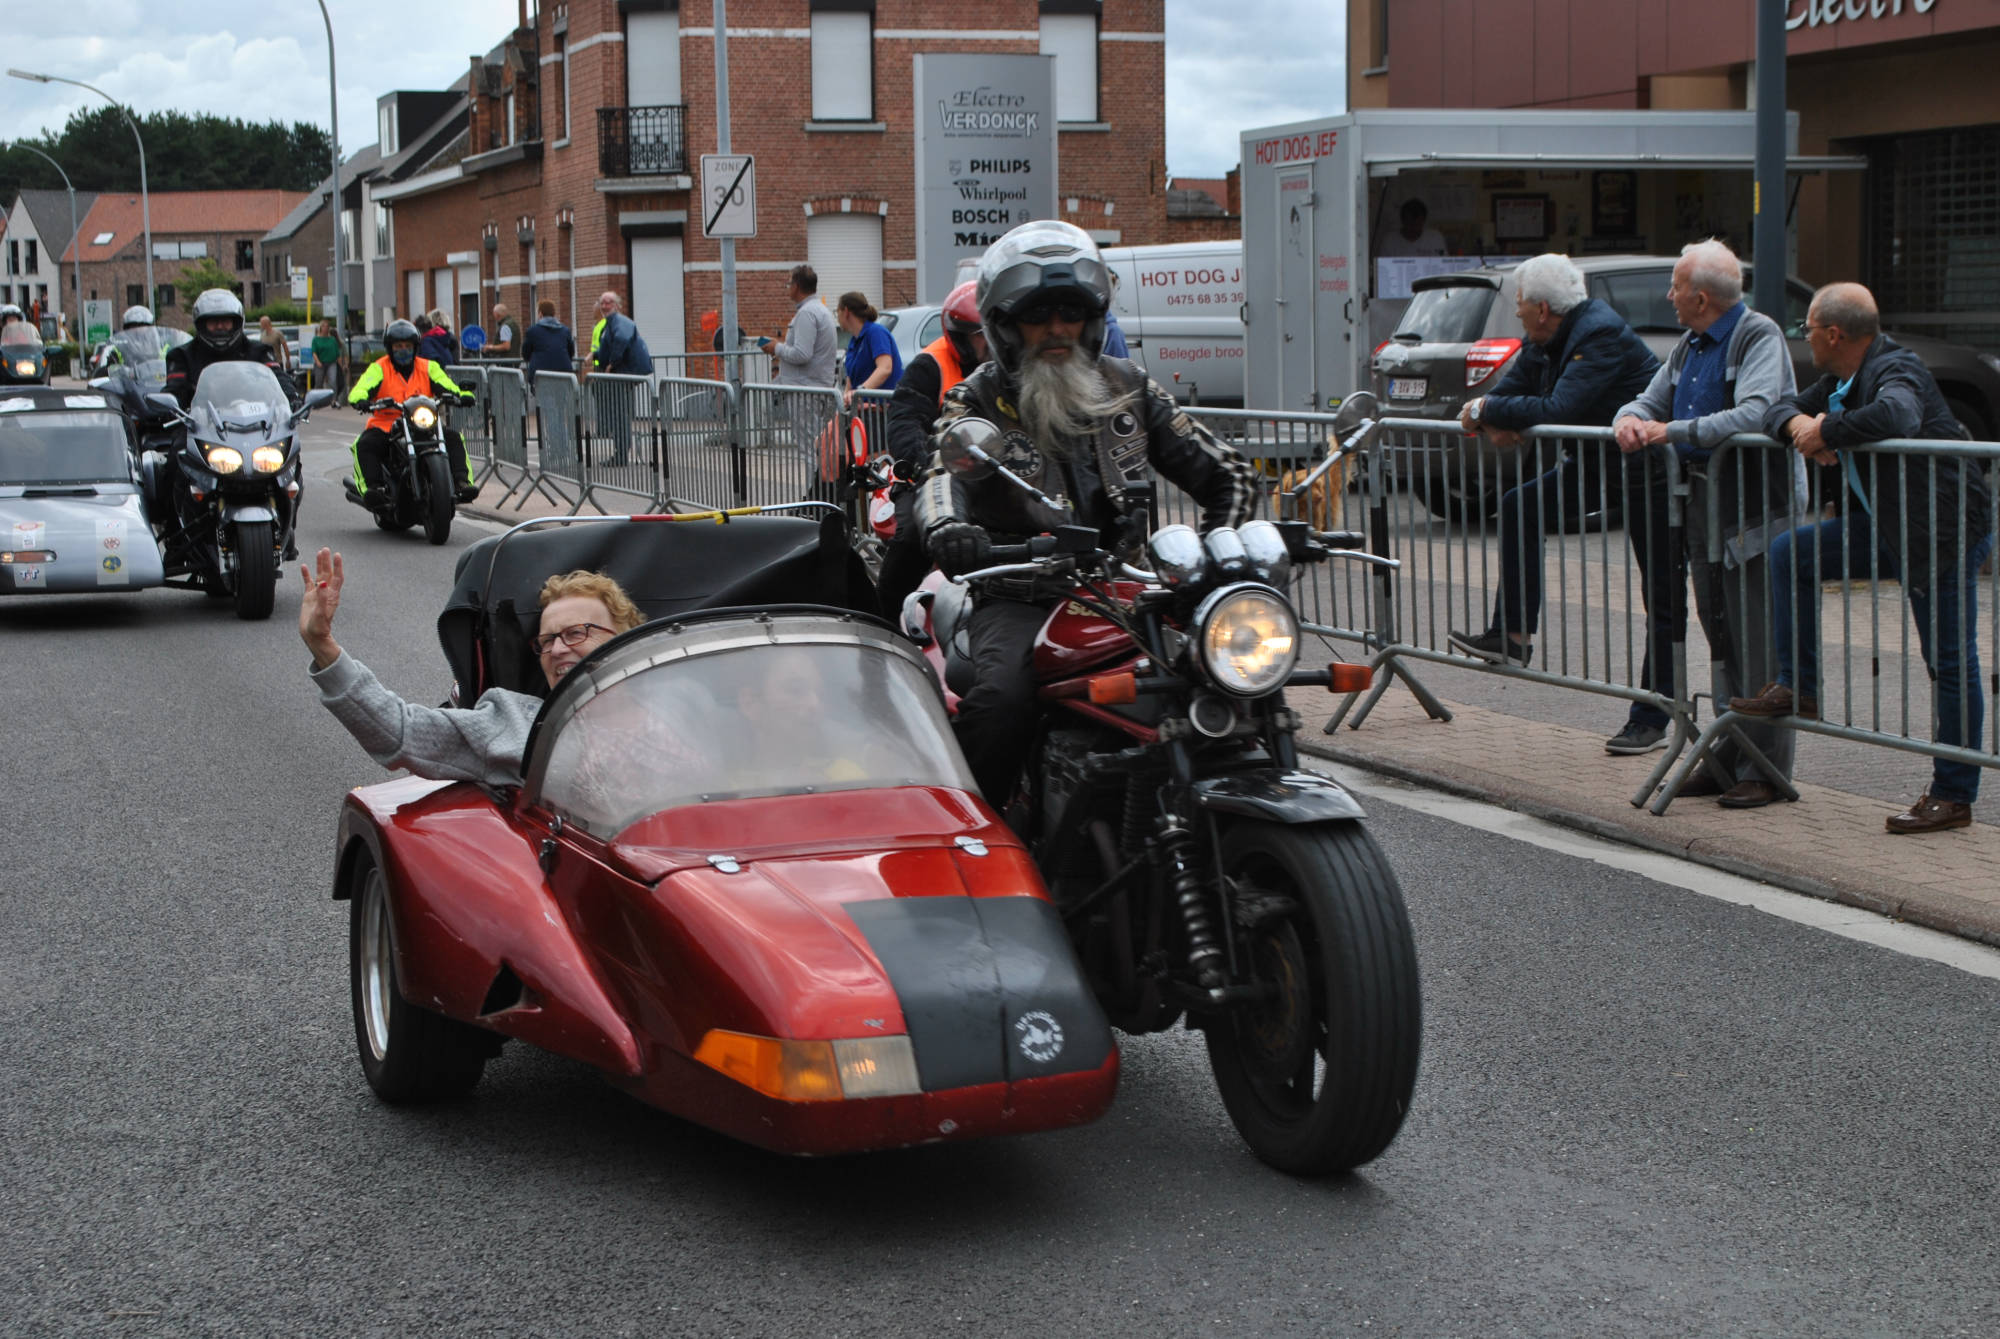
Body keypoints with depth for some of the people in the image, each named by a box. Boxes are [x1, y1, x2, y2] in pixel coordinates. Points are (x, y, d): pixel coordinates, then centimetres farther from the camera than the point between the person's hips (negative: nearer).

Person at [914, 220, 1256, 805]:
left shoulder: (1129, 390, 13)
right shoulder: (980, 400, 2)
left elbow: (1227, 473, 15)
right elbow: (944, 474, -20)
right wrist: (945, 527, -44)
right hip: (1019, 599, -3)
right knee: (1002, 698, -34)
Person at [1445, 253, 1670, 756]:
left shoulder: (1600, 336, -25)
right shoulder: (1551, 338, 4)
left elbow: (1559, 409, -34)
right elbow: (1513, 386, 14)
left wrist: (1489, 409, -22)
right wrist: (1497, 422, -9)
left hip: (1650, 467, -10)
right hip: (1594, 459, 10)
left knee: (1662, 596, -3)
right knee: (1519, 507, 6)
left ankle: (1652, 719, 0)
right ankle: (1513, 636, 7)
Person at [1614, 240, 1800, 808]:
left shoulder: (1760, 336, -10)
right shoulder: (1689, 347, 17)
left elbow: (1753, 414, -24)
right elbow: (1650, 402, 24)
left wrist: (1672, 431, -22)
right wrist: (1630, 420, -1)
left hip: (1754, 505, -9)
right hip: (1704, 502, 9)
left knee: (1757, 642, -7)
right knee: (1721, 637, 12)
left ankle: (1765, 768, -2)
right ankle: (1730, 756, 20)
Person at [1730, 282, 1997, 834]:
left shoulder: (1897, 370, -20)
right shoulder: (1842, 379, 8)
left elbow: (1897, 416, -42)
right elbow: (1781, 409, 16)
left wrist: (1826, 432, -27)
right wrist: (1799, 425, -9)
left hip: (1947, 530, -10)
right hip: (1887, 526, 10)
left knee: (1951, 663, -3)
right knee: (1790, 553, 8)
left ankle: (1954, 796, 4)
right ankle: (1797, 689, 11)